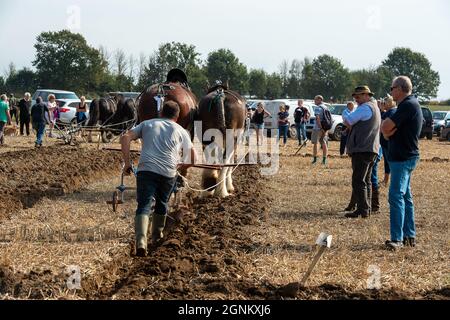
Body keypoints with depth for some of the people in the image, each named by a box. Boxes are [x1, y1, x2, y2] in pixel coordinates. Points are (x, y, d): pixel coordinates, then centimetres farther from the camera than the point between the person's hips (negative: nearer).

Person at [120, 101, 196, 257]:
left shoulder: (147, 124, 20)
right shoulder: (181, 131, 18)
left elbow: (125, 138, 6)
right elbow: (191, 159, 17)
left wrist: (127, 163, 6)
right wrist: (183, 166, 38)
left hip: (146, 169, -1)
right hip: (168, 173, 1)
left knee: (143, 206, -6)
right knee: (162, 203, 24)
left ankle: (141, 242, -27)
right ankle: (157, 235, 42)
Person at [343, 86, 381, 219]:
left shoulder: (365, 107, -12)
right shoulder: (375, 108, 21)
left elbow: (347, 122, -13)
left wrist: (351, 125, 6)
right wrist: (353, 126, 11)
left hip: (362, 149, -10)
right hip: (371, 149, 10)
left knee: (358, 181, -9)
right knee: (366, 181, 15)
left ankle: (362, 210, -11)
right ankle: (367, 208, 18)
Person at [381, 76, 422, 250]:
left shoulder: (408, 105, -17)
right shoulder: (411, 104, 17)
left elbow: (385, 128, -22)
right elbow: (386, 131, 13)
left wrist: (387, 128, -1)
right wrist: (389, 132, -8)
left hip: (403, 158, -11)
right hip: (405, 156, 11)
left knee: (396, 196, -14)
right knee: (405, 196, 14)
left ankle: (397, 239, -16)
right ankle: (409, 236, 19)